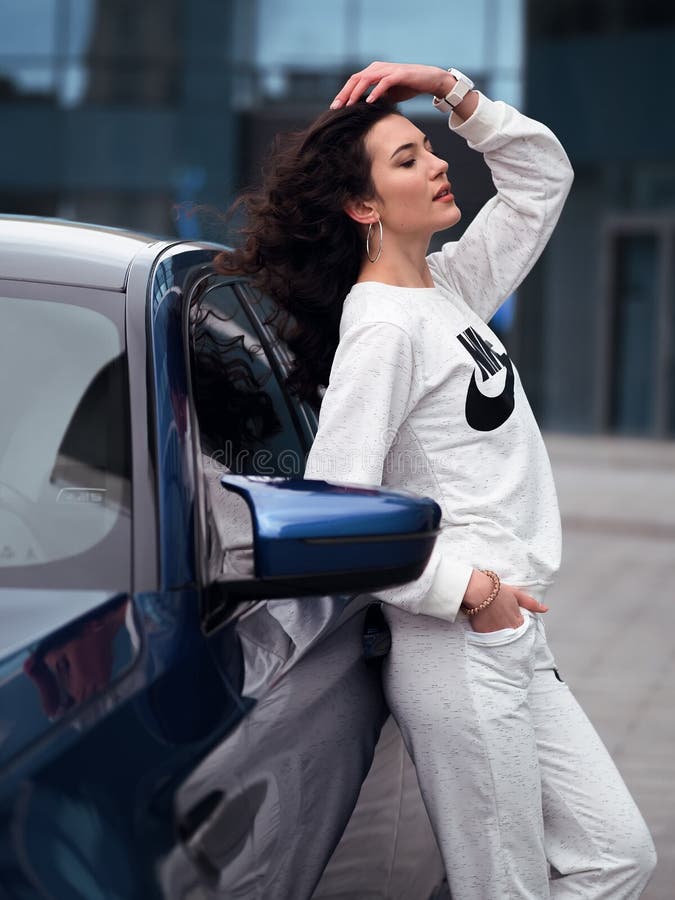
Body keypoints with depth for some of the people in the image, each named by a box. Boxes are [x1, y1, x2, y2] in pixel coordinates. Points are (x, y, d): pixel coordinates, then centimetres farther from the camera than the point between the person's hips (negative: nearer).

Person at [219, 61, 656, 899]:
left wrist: (451, 89, 9)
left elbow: (543, 173, 22)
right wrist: (467, 590, -17)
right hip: (457, 652, -9)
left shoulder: (449, 289, 13)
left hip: (513, 643, 9)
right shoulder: (382, 326, -15)